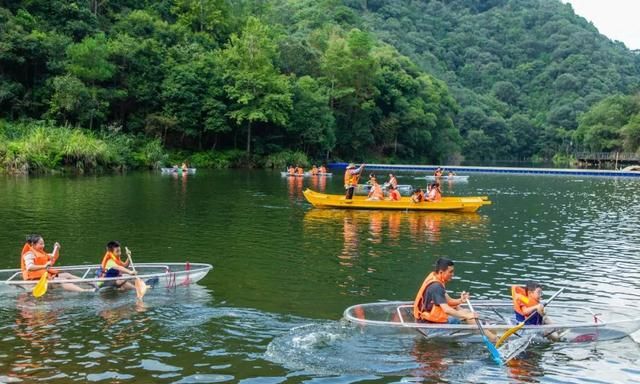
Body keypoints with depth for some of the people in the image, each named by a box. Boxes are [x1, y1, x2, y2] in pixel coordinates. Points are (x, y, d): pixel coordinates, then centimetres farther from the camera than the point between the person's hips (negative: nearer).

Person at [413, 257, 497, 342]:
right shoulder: (436, 286, -23)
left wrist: (460, 301, -11)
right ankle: (490, 336, -4)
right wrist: (466, 316, -31)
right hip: (429, 323, -10)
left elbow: (447, 301, 7)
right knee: (466, 313, -7)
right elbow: (446, 310, -31)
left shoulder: (436, 280, 7)